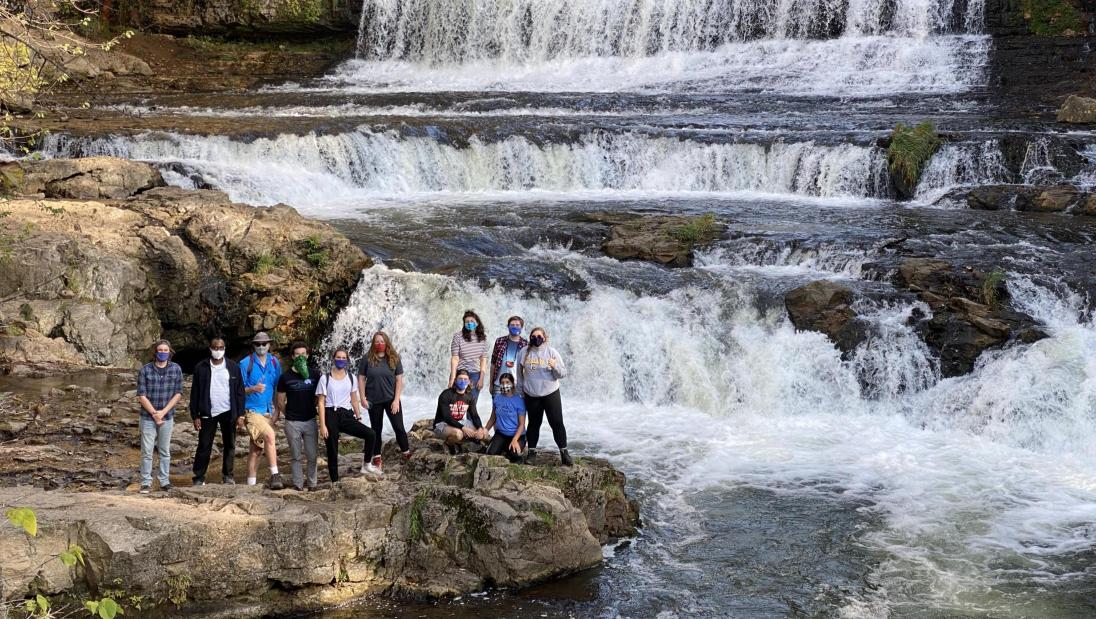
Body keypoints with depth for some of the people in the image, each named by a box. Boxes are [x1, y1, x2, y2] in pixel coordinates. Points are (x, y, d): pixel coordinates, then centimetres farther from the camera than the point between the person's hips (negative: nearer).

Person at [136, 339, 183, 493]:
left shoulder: (176, 369, 0)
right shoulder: (145, 370, -5)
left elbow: (178, 394, -1)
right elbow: (141, 395, -5)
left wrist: (163, 412, -9)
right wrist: (154, 413, -11)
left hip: (167, 417, 1)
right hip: (148, 417, -1)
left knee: (165, 451, 9)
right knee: (147, 452, -1)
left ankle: (164, 481, 17)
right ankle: (146, 483, 4)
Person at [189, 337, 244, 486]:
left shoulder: (233, 367, 3)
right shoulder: (201, 367, 1)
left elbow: (240, 392, 4)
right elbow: (195, 393, 1)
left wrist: (240, 414, -2)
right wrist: (195, 416, -4)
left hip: (228, 412, 1)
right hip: (208, 413, -1)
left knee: (229, 446, 7)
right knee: (204, 446, 0)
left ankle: (227, 475, 17)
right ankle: (199, 478, 4)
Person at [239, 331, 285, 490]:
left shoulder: (274, 362, 7)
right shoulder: (246, 363, -7)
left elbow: (278, 389, 13)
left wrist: (277, 411, 8)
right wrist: (253, 389, -23)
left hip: (268, 411, 5)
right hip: (251, 411, -5)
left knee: (257, 449, 10)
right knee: (269, 435, -26)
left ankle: (251, 484, 15)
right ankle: (275, 475, -24)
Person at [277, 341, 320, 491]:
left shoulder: (315, 374, 2)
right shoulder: (286, 376, -1)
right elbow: (280, 401, 6)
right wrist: (288, 414, 8)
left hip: (310, 421, 1)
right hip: (292, 422, -1)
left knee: (312, 456, 2)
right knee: (296, 457, 5)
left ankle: (312, 484, 13)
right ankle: (298, 485, 12)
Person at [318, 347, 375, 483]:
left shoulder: (351, 378, 9)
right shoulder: (325, 378, -1)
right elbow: (321, 403, -3)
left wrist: (359, 418, 9)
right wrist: (322, 425, -9)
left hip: (347, 415, 3)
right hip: (331, 415, -3)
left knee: (370, 434, -17)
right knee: (332, 452, -1)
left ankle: (366, 465, -1)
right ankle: (335, 481, 11)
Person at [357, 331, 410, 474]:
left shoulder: (394, 358, -5)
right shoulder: (367, 359, -5)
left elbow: (399, 380, -4)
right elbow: (361, 379, -1)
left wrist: (396, 400, -10)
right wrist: (363, 398, -7)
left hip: (391, 399, 0)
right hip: (374, 400, 1)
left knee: (399, 427, 0)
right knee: (376, 429, 11)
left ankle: (407, 454, 15)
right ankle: (376, 458, 20)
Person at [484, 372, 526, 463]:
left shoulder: (518, 400, -8)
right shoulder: (497, 398, 5)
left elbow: (522, 424, -10)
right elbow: (493, 418, 16)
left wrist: (514, 440, -23)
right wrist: (485, 430, 0)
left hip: (516, 435, -3)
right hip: (500, 434, 4)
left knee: (513, 454, -32)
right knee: (491, 453, -23)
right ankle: (504, 448, 10)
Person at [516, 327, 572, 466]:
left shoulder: (552, 352, -5)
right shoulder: (524, 353, 1)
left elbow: (563, 373, -4)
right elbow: (520, 374, 13)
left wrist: (555, 367, -24)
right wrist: (520, 391, 17)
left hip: (551, 393, -2)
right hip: (531, 395, 2)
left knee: (557, 423, -3)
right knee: (534, 423, 11)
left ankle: (564, 452, 5)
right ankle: (532, 451, 21)